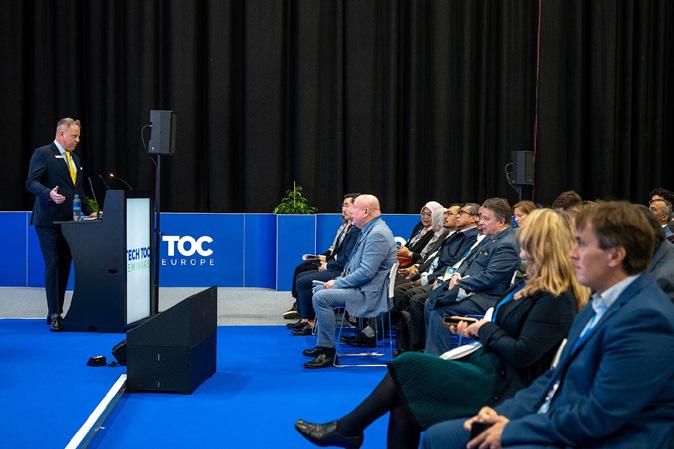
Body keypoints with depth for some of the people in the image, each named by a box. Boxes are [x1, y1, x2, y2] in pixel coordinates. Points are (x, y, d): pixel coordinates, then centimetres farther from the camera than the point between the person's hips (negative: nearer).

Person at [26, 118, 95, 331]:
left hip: (69, 221, 7)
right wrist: (49, 194, -29)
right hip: (49, 221, -7)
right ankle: (54, 315, -5)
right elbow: (31, 182, -12)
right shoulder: (43, 154, -4)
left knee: (64, 267, 6)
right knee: (52, 266, -8)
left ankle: (57, 312, 14)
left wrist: (89, 211, 15)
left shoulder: (75, 159, 20)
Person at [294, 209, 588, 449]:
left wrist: (486, 329, -8)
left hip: (501, 383, -9)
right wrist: (474, 328, 3)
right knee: (403, 406, -10)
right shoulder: (536, 285, 12)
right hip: (487, 364, 9)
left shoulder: (556, 300, -16)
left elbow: (522, 353, -22)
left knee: (408, 365, -11)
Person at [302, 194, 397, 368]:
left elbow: (366, 272, -25)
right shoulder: (369, 231, 15)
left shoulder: (377, 234, -20)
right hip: (360, 287, 11)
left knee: (321, 297, -21)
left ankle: (328, 352, -14)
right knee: (318, 289, 17)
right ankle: (323, 344, 19)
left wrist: (337, 283, -16)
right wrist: (339, 280, 8)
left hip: (369, 294, -11)